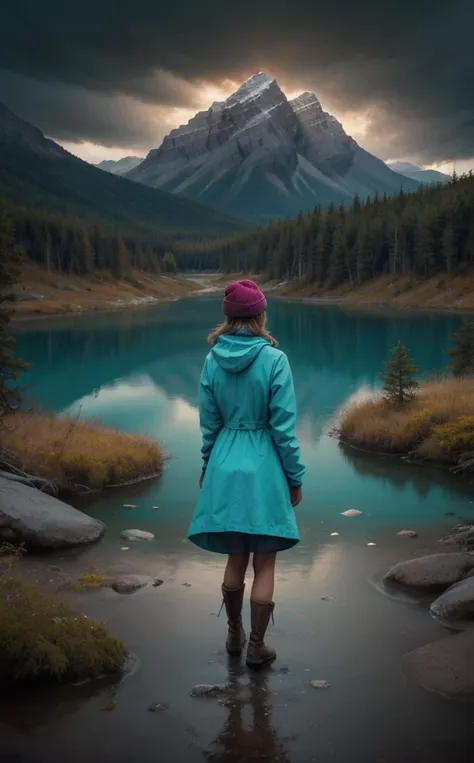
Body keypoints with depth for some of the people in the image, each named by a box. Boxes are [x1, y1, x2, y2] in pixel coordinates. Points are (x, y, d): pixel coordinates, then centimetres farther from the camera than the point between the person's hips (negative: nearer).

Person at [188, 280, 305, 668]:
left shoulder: (213, 360, -1)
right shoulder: (274, 359, -14)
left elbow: (209, 422, 6)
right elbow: (284, 427, -11)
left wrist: (208, 466, 20)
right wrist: (295, 478, -1)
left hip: (226, 468, 5)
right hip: (264, 469, -4)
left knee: (236, 559, 19)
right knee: (264, 565, 8)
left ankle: (234, 635, 33)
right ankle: (256, 647, 16)